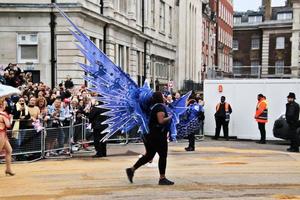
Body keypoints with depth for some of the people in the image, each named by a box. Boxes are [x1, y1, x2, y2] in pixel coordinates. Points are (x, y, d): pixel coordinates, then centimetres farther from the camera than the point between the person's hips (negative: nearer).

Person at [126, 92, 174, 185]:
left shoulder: (154, 107, 14)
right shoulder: (160, 107, -14)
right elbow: (161, 120, -24)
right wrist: (169, 117, -9)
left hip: (152, 135, 9)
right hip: (158, 135, -9)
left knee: (149, 156, 14)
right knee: (163, 156, 0)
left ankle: (132, 169, 14)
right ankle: (162, 178, 6)